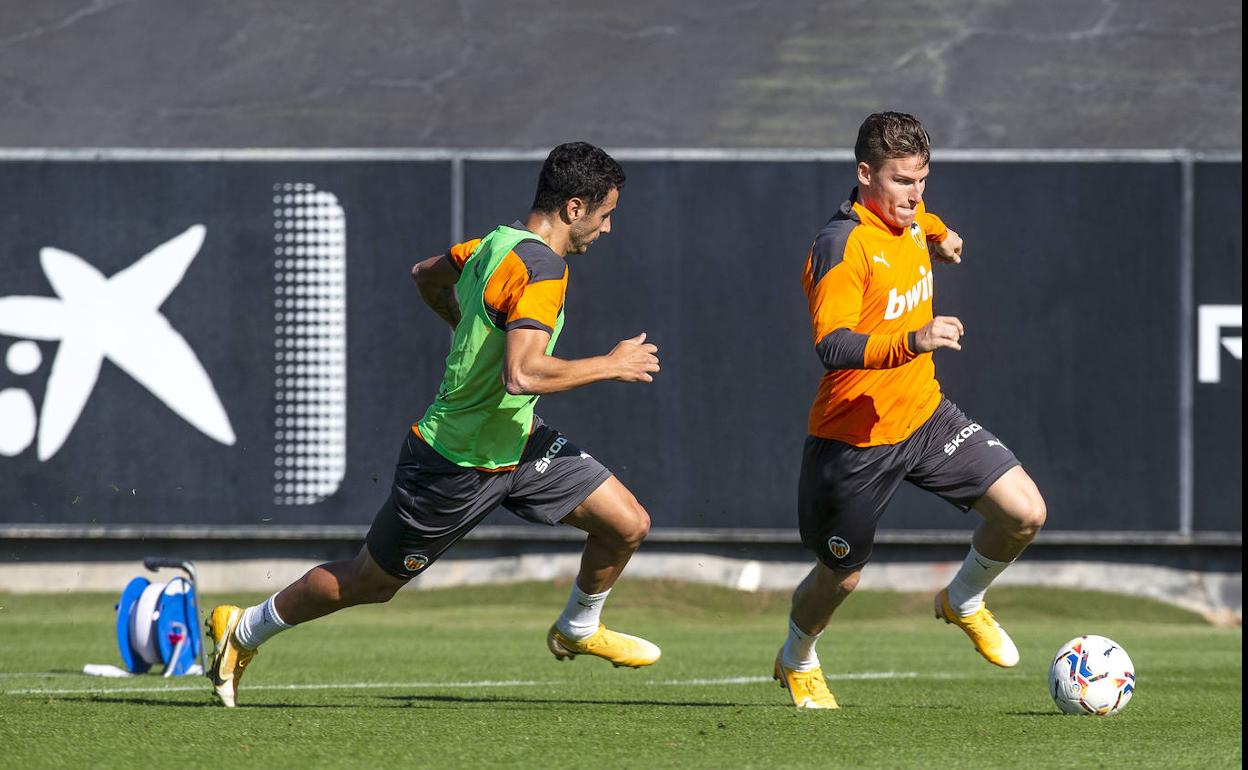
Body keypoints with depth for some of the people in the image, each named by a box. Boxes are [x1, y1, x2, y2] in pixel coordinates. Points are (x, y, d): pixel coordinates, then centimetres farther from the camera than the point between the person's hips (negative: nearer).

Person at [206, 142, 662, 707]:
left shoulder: (496, 244, 1)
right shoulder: (541, 268, -27)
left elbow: (427, 275, 19)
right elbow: (523, 375, -38)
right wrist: (611, 365, -26)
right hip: (456, 465, -9)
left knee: (628, 524, 2)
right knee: (370, 582, 9)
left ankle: (578, 629, 29)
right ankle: (244, 630, 28)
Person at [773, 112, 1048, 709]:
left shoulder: (907, 216, 2)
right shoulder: (842, 245, -23)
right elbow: (833, 347, -35)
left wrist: (938, 235, 16)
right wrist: (912, 341, -45)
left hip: (924, 414, 6)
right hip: (854, 437, -6)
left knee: (1024, 513, -9)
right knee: (841, 577, 10)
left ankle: (963, 603, 19)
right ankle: (797, 661, 43)